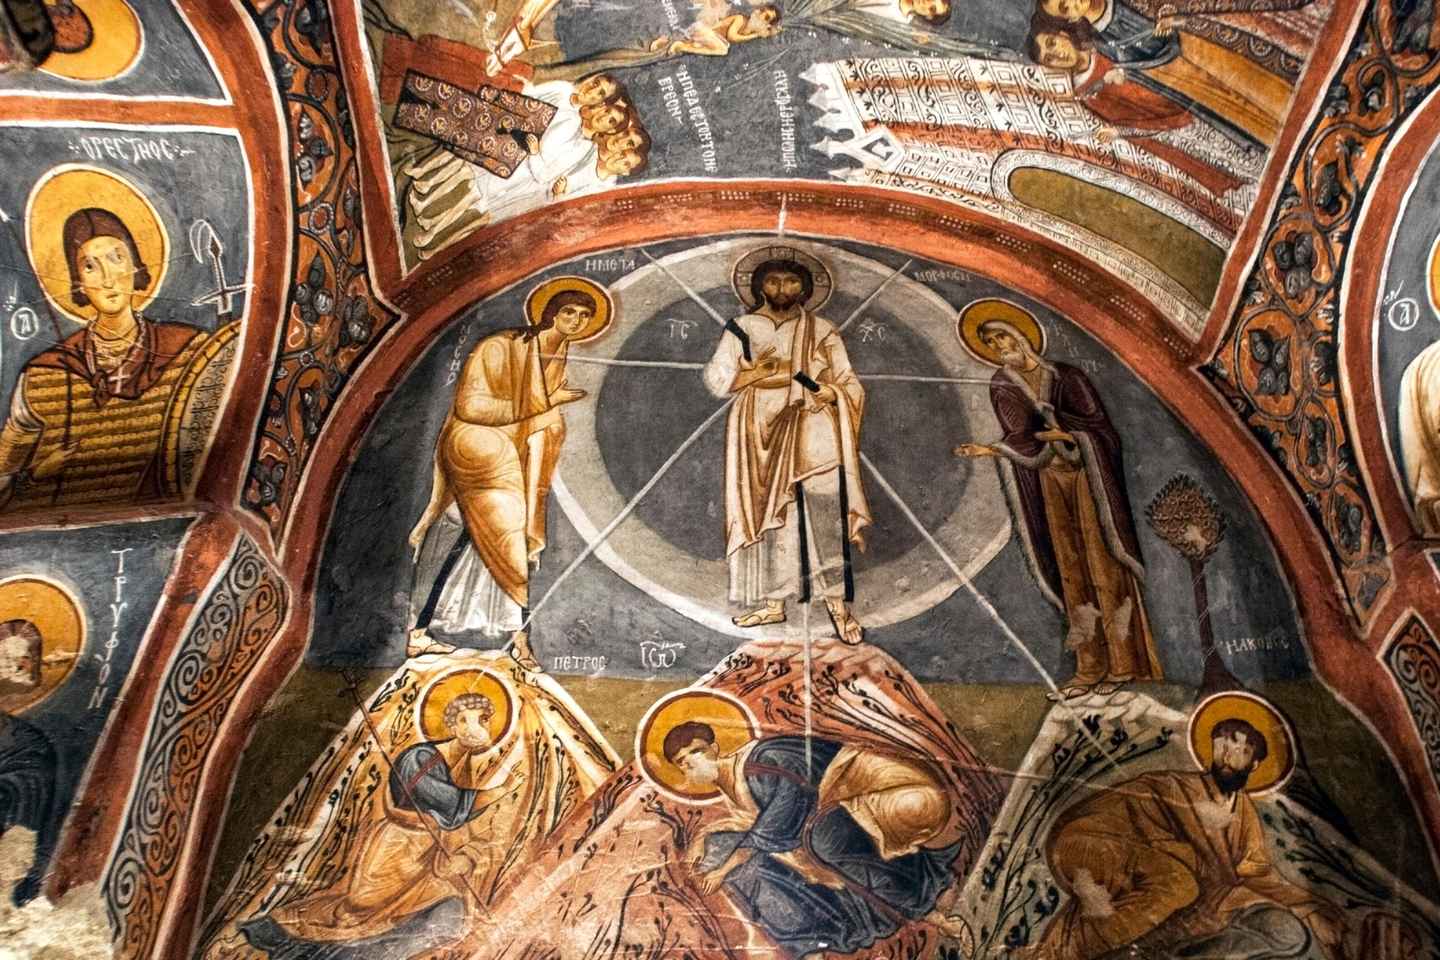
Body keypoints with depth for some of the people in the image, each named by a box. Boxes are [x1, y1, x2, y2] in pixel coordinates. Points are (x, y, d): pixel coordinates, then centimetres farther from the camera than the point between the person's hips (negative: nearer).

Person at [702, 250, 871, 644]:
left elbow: (851, 385, 6)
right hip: (760, 435, 2)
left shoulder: (822, 331, 8)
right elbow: (715, 379, 0)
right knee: (769, 515, 3)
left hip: (811, 432, -1)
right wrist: (762, 369, -11)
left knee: (823, 517, -11)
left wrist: (832, 393, -16)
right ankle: (773, 603, 9)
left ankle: (837, 603, -9)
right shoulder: (742, 328, 9)